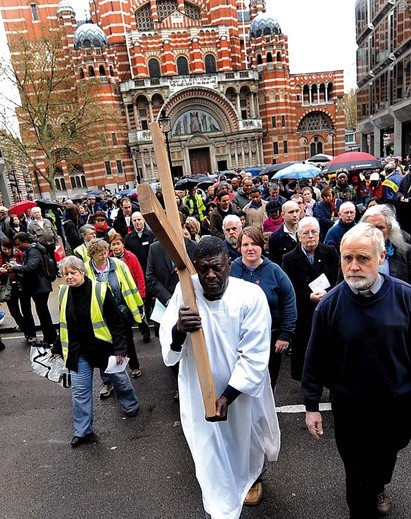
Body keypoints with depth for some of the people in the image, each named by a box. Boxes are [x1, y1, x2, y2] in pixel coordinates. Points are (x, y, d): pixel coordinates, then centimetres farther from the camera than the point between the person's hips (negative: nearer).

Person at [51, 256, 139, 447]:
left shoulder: (100, 290, -19)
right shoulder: (63, 292, -2)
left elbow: (116, 322, -15)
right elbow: (64, 324, 12)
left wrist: (120, 348, -16)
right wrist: (57, 348, 16)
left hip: (103, 346, -3)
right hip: (78, 351, 4)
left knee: (119, 379, 16)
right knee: (79, 391, 7)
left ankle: (131, 406, 44)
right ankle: (83, 431, 23)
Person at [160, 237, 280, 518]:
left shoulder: (251, 295, -23)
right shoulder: (185, 291, -17)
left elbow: (254, 356, -20)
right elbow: (169, 347, -19)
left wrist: (228, 396, -23)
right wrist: (178, 329, -41)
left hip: (243, 388, 0)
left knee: (247, 439, 27)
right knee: (210, 452, 15)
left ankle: (251, 477, 63)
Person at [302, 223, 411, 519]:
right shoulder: (330, 304, -16)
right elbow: (315, 360, -8)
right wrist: (311, 405, -5)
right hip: (351, 406, -2)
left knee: (386, 458, 30)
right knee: (358, 474, 15)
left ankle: (378, 487, 62)